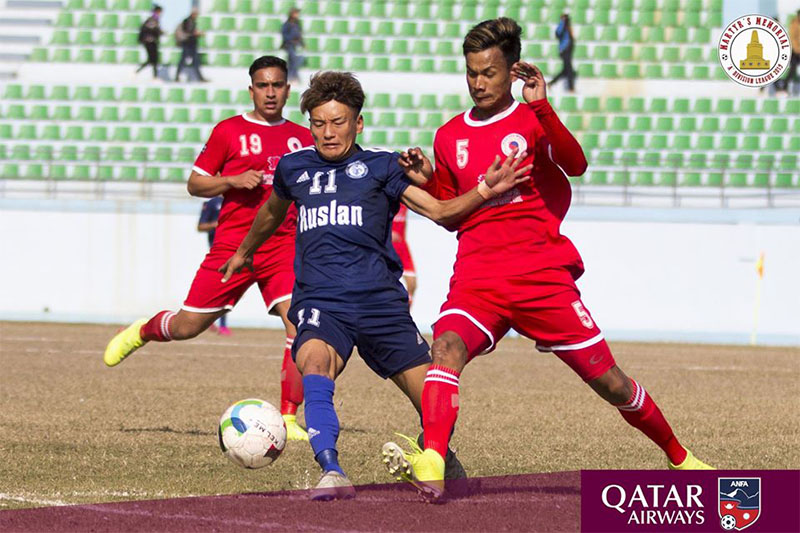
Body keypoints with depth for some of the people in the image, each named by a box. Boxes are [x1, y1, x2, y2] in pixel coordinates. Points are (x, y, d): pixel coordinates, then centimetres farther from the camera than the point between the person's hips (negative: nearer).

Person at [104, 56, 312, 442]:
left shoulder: (303, 138, 12)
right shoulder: (229, 131, 3)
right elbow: (195, 184, 5)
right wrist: (233, 181, -11)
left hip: (283, 247, 2)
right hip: (231, 246, -2)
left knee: (301, 324, -18)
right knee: (188, 326, 1)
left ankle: (288, 418, -10)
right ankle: (141, 332, 37)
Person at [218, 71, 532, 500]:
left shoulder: (381, 165, 8)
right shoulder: (294, 167, 16)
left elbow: (441, 212, 0)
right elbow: (272, 213, 38)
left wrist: (485, 191, -17)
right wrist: (244, 252, 53)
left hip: (380, 300, 0)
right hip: (320, 301, 0)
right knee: (316, 362, -35)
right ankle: (332, 473, -44)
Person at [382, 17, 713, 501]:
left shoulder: (532, 120, 2)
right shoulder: (450, 137, 13)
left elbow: (576, 165, -19)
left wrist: (540, 106, -28)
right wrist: (426, 180, 4)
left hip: (542, 277, -2)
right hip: (477, 277, 2)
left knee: (608, 380, 2)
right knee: (447, 348, -29)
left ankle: (678, 457, 26)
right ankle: (431, 466, -44)